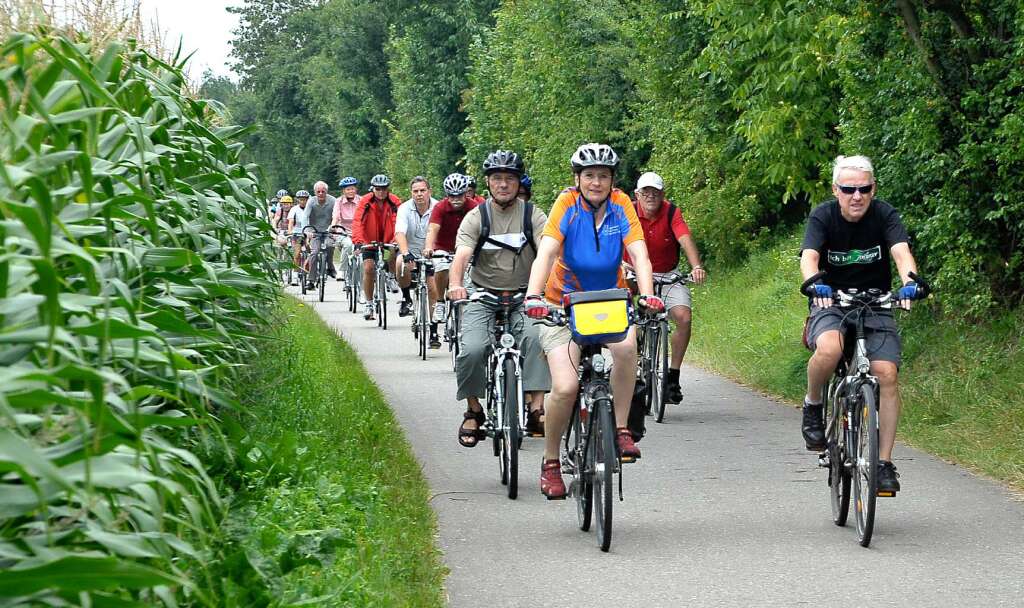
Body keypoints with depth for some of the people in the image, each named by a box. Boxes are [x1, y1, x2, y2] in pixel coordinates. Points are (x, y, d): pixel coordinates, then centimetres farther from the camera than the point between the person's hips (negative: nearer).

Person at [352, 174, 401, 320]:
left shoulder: (394, 202, -12)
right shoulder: (365, 202, -14)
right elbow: (357, 222, -23)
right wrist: (357, 241, -38)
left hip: (389, 242, 1)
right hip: (369, 242, -1)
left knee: (395, 268, -9)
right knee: (368, 269, -14)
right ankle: (369, 304, -5)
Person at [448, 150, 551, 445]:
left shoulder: (533, 216, -2)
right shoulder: (476, 217, -2)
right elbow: (461, 255, -17)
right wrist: (455, 284, -39)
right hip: (483, 297, 0)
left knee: (536, 337, -30)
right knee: (472, 349, -22)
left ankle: (536, 408, -25)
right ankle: (473, 411, 1)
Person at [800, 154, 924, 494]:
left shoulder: (884, 215, -9)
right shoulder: (823, 217, -10)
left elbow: (901, 251, -24)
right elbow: (809, 256, -25)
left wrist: (909, 281, -46)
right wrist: (815, 284, -48)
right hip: (831, 303, -1)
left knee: (886, 374, -19)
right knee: (829, 349, -35)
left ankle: (884, 463, -11)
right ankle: (813, 406, -5)